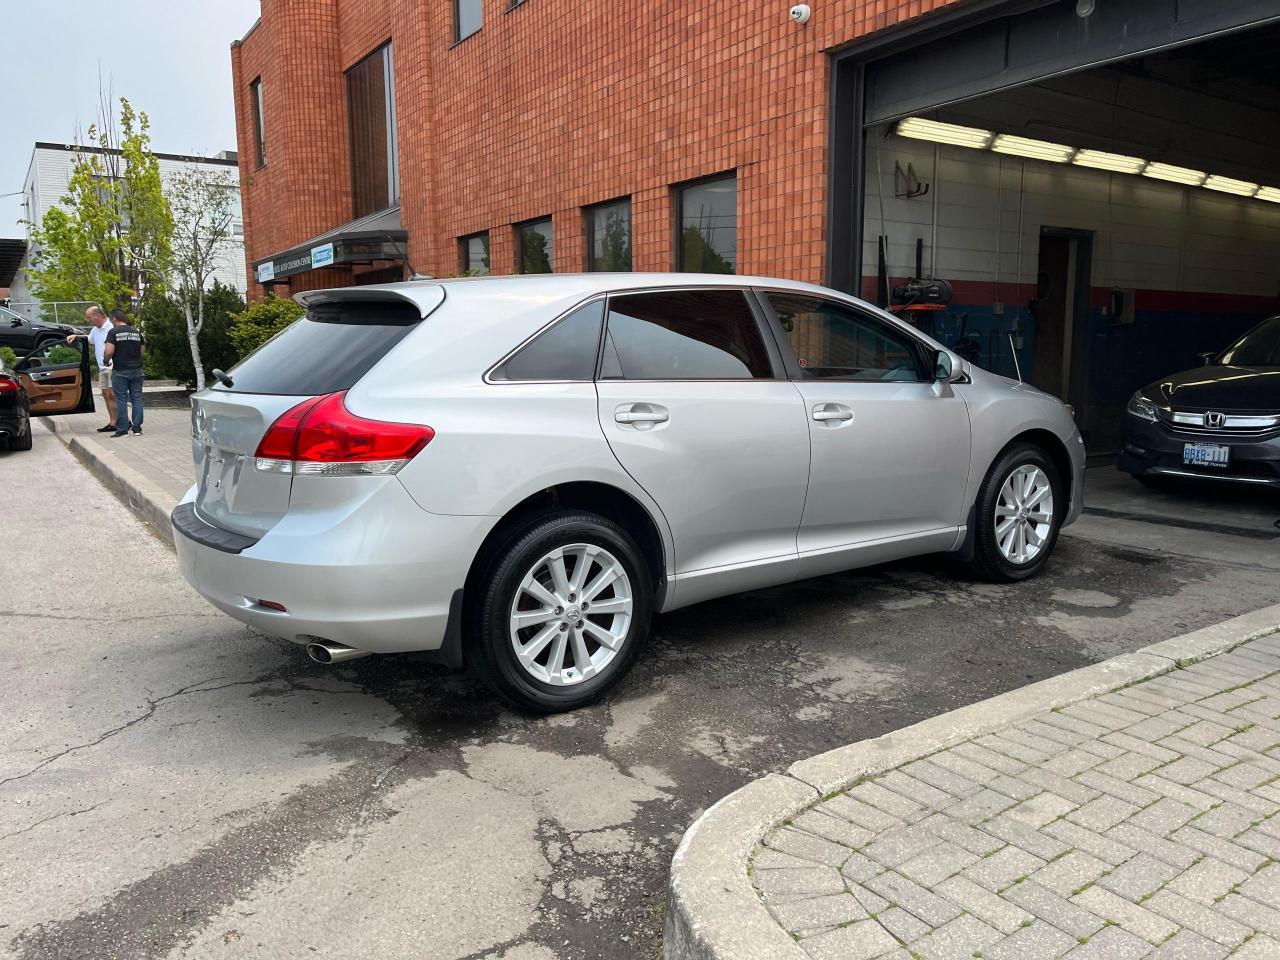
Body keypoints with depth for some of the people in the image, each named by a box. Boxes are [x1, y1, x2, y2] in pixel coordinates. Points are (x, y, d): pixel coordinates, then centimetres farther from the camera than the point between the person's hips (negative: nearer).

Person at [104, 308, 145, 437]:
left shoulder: (113, 332, -7)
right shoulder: (137, 332, 10)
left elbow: (109, 352, -14)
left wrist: (106, 359, 6)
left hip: (120, 371, -4)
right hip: (137, 370, 4)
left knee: (121, 400, 0)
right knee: (137, 399, 6)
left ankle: (122, 429, 1)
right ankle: (137, 427, 6)